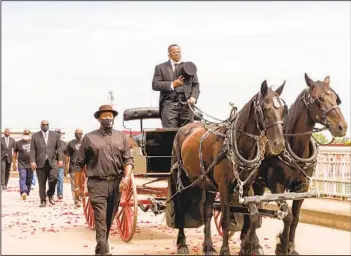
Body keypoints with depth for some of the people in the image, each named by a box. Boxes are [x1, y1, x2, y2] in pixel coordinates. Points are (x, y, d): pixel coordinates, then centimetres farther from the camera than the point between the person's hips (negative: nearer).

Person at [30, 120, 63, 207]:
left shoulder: (55, 135, 13)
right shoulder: (35, 136, 9)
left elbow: (59, 148, 11)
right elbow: (32, 150, 3)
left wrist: (60, 159, 0)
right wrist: (32, 161, -7)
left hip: (52, 161, 0)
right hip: (40, 162, 0)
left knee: (53, 178, -17)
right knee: (42, 182, 2)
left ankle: (50, 194, 6)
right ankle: (43, 200, 12)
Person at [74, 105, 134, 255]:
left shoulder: (121, 137, 9)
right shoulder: (89, 138, 3)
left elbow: (128, 159, 4)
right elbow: (79, 164, 5)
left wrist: (127, 177, -14)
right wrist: (77, 186, 2)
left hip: (116, 184, 3)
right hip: (97, 183, -3)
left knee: (109, 219, 12)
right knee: (101, 218, -10)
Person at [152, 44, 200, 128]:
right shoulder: (160, 67, 10)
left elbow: (195, 85, 14)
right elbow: (155, 85, 0)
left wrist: (193, 97, -5)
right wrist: (172, 85, -11)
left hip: (186, 105, 2)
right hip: (169, 105, -2)